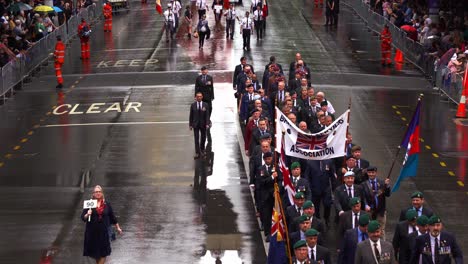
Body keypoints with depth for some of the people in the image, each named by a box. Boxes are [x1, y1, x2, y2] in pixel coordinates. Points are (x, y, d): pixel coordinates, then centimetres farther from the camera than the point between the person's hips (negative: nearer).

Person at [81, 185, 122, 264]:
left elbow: (112, 216, 12)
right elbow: (83, 217, -3)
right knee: (94, 251, 8)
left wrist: (118, 227, 16)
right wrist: (87, 215, -25)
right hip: (92, 231, 0)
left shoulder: (107, 204, 3)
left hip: (104, 231, 0)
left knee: (103, 252, -4)